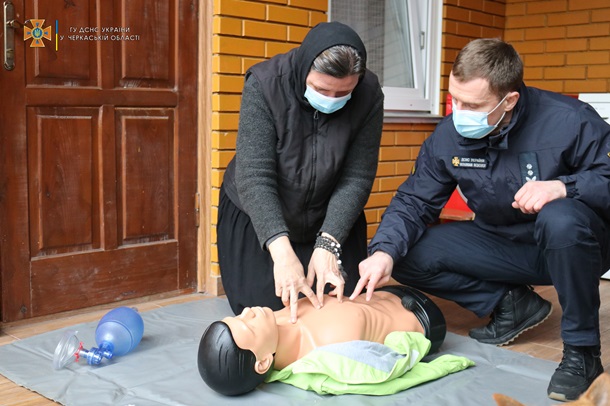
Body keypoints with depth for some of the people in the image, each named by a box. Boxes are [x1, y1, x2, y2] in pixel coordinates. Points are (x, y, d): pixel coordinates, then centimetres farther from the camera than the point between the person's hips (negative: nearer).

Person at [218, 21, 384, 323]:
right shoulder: (264, 84, -26)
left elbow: (356, 178, -19)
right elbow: (254, 177, -32)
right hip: (258, 218, -2)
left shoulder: (368, 94, -20)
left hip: (331, 220, 2)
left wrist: (328, 244, -32)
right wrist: (281, 250, -44)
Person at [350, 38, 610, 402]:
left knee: (561, 219, -40)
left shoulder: (568, 121, -23)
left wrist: (563, 186, -38)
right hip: (502, 246, 5)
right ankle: (510, 303, 6)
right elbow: (415, 201, -7)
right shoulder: (449, 134, -9)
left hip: (572, 246, -4)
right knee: (408, 254, -11)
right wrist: (384, 251, -25)